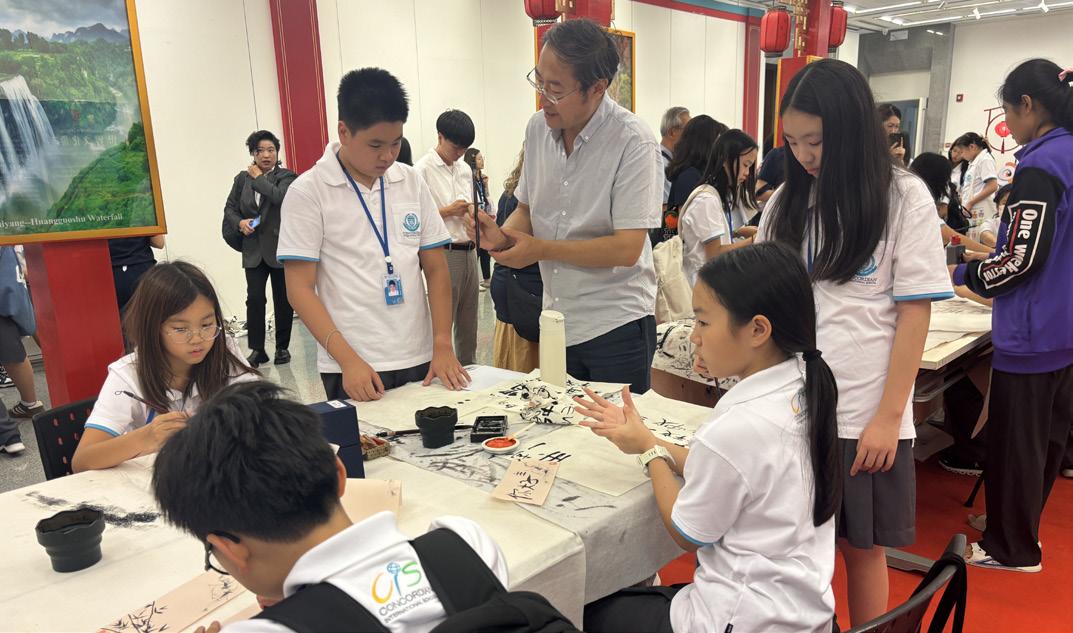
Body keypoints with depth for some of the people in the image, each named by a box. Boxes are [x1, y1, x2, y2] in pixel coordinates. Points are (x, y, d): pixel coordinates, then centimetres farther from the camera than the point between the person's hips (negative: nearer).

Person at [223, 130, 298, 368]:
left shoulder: (287, 177, -2)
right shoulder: (242, 178, 11)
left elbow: (281, 197, -22)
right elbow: (230, 208, 14)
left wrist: (259, 178, -11)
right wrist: (240, 222, -6)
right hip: (253, 249, 3)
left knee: (283, 300, 6)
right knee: (254, 299, -3)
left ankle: (282, 347, 19)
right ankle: (257, 350, 6)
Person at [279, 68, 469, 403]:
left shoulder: (411, 182, 5)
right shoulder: (307, 192, -5)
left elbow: (436, 268, 7)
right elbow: (300, 288, -7)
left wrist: (443, 345, -3)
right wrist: (348, 360, -16)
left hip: (420, 361, 4)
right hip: (351, 369, -3)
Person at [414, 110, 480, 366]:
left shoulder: (465, 169, 15)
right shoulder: (422, 169, -7)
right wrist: (448, 211, -14)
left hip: (468, 252, 7)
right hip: (444, 253, -7)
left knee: (468, 322, 13)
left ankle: (469, 369, 24)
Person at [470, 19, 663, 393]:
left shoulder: (633, 142, -16)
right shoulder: (538, 128, 3)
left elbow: (626, 249, -21)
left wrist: (540, 249, -15)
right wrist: (503, 235, -8)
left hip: (616, 325, -6)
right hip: (555, 323, 6)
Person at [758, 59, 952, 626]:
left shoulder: (903, 197, -4)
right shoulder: (787, 201, 6)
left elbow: (914, 313, -6)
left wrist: (888, 415, -10)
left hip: (864, 412, -3)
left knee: (860, 545, 12)